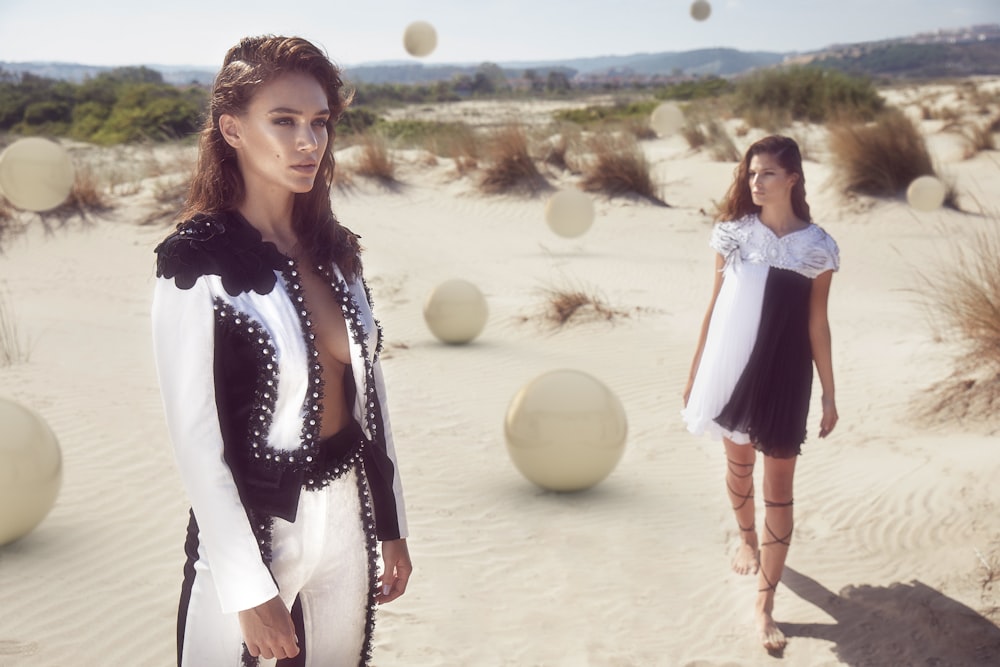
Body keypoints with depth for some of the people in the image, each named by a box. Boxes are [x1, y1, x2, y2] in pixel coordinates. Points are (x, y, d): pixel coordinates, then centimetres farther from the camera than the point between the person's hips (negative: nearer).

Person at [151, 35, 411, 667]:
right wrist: (250, 589, -15)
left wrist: (392, 524, 10)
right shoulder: (200, 266, -16)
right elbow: (196, 440, -16)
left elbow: (369, 387, 8)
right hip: (252, 527, -5)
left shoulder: (334, 249, 2)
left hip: (349, 518, 6)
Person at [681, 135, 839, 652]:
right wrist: (695, 372, 7)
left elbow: (817, 323, -1)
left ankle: (764, 605, 7)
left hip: (785, 375, -2)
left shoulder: (816, 246, -6)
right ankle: (747, 540, 50)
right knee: (738, 464, 20)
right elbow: (715, 306, 5)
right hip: (733, 369, 2)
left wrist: (829, 395, 0)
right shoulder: (733, 233, -2)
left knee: (779, 490, 0)